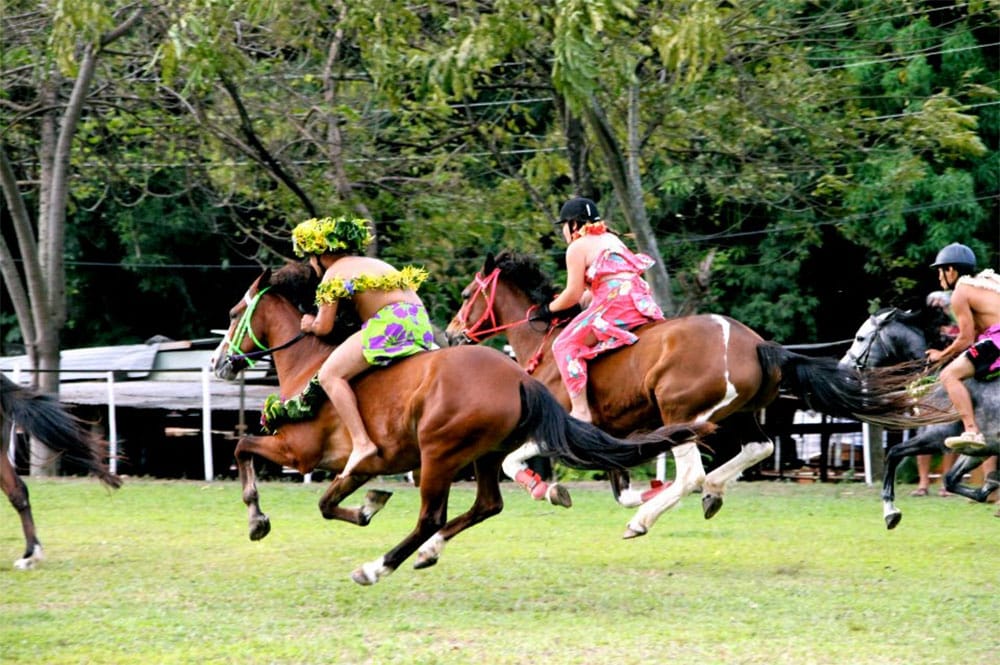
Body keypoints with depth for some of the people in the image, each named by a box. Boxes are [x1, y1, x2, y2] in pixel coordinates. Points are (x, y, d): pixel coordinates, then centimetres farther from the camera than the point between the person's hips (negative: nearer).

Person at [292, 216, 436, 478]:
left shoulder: (334, 273, 4)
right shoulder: (371, 264, 28)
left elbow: (324, 327, 2)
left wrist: (311, 324, 24)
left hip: (390, 323, -9)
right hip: (421, 324, 9)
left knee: (330, 374, -9)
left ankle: (361, 443, -21)